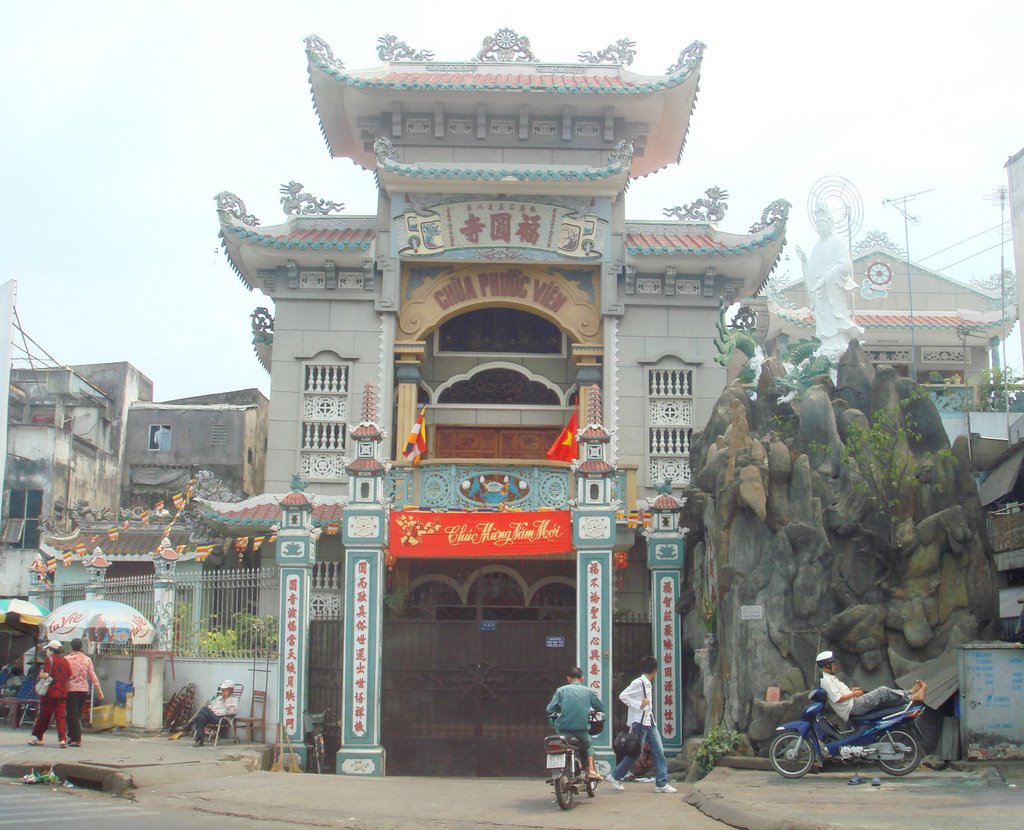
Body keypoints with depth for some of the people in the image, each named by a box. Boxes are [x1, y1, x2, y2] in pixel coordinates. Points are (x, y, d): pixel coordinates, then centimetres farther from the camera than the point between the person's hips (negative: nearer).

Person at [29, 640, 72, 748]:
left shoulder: (49, 660, -6)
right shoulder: (65, 660, 9)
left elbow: (45, 675, -17)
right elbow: (70, 676, 7)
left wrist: (40, 675, 4)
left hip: (50, 692, -4)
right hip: (62, 693, 4)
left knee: (44, 716, 6)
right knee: (61, 716, 3)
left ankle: (37, 737, 16)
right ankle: (63, 739, -7)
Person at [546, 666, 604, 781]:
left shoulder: (561, 690, 1)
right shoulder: (588, 691, 5)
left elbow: (550, 709, -4)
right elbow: (601, 708, 12)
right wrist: (592, 711, 33)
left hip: (564, 729, -1)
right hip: (582, 729, 1)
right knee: (588, 746, 31)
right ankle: (591, 770, 14)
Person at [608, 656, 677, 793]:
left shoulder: (648, 684, 15)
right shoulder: (638, 682, -13)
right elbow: (623, 696, -18)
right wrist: (639, 705, -19)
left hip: (650, 722, 9)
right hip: (639, 722, -9)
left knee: (659, 752, 2)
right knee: (635, 753, -2)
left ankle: (661, 783, 3)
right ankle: (616, 776, 15)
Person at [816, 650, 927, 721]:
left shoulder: (829, 677, 17)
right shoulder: (826, 681, -18)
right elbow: (836, 698, -25)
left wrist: (851, 691, 11)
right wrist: (853, 694, -14)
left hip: (852, 703, 11)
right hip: (851, 708, -11)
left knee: (882, 691, 4)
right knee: (882, 692, -13)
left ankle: (910, 693, 7)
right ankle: (913, 697, -5)